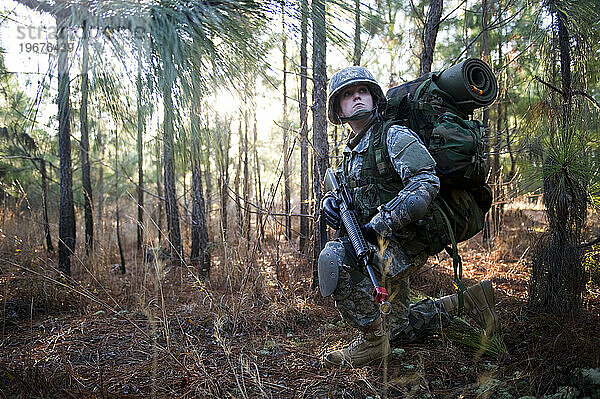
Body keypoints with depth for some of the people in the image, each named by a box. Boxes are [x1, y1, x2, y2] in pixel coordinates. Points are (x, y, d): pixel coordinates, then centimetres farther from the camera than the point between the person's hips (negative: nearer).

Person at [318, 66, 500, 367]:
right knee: (398, 330, 19)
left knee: (334, 255, -32)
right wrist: (329, 201, -5)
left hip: (404, 243, -9)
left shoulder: (394, 137, -13)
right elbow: (340, 190, 20)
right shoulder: (351, 153, 11)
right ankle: (465, 301, 32)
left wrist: (380, 223, -33)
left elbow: (426, 184, -27)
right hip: (385, 251, 9)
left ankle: (372, 339, -16)